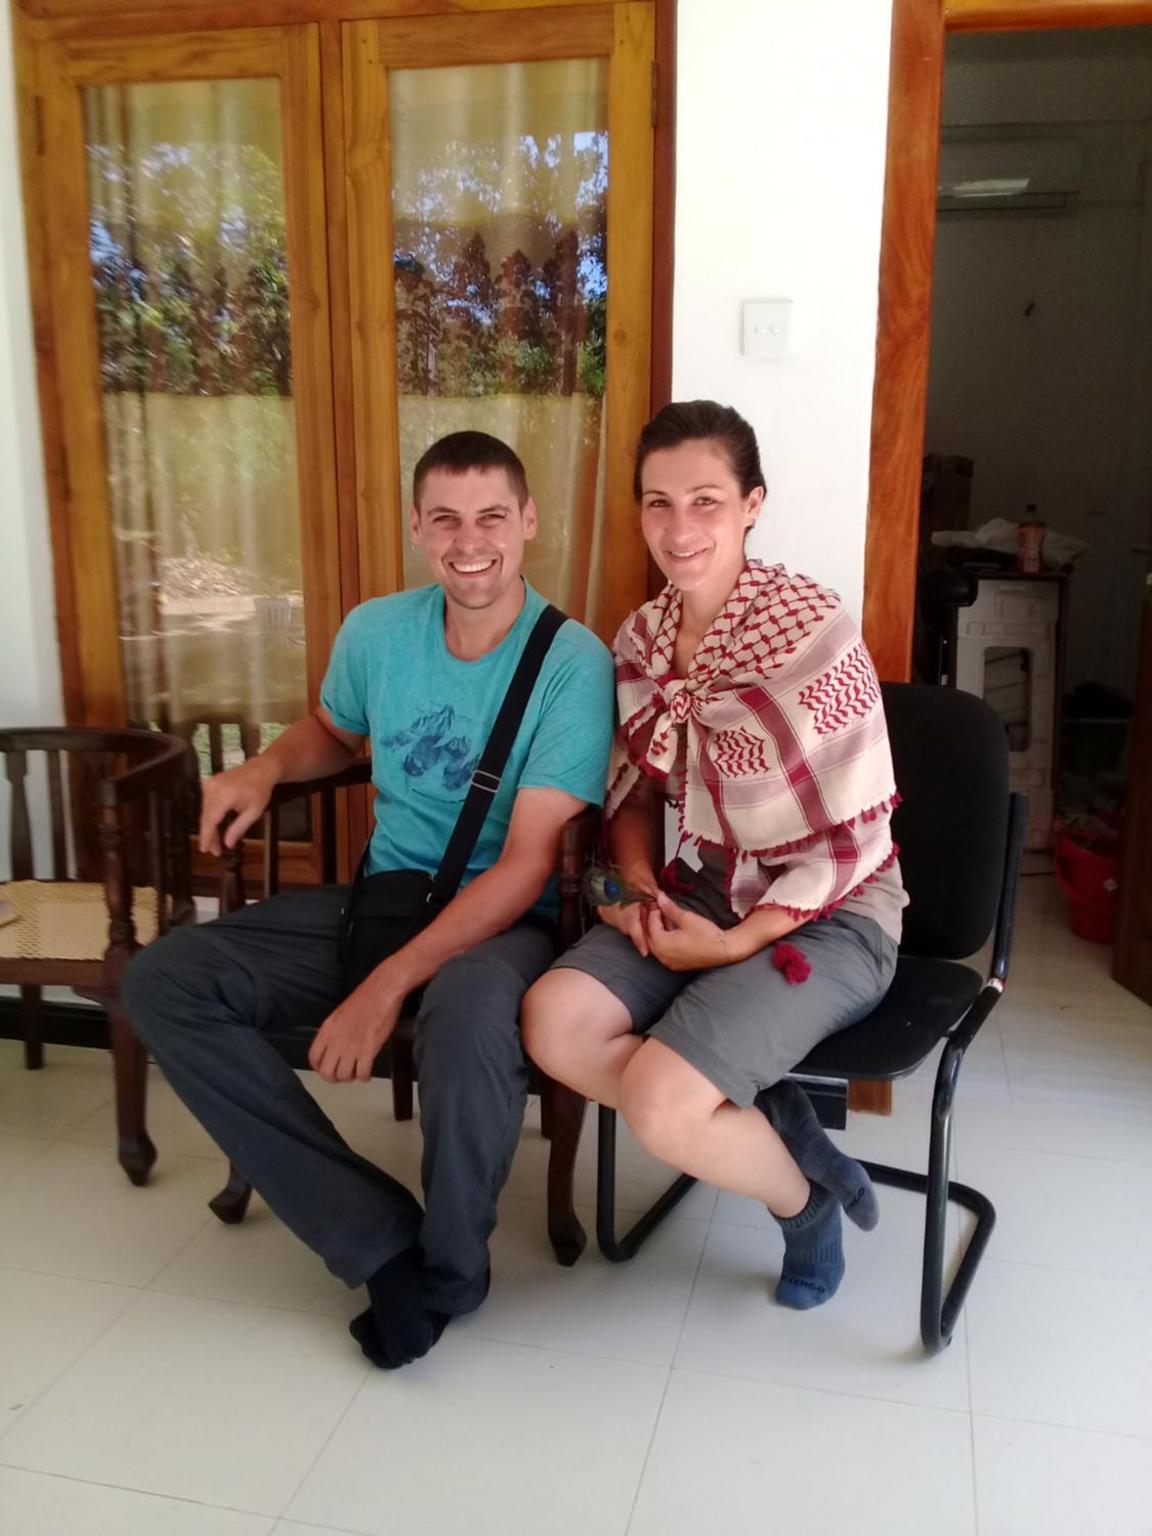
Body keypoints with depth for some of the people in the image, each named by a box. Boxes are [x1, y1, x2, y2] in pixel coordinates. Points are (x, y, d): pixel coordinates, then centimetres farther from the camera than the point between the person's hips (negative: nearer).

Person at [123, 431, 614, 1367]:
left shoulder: (574, 663, -15)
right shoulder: (376, 632, 1)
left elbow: (526, 866, -20)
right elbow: (334, 732, 24)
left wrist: (387, 987, -27)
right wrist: (265, 768, 0)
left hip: (508, 918, -5)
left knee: (469, 1019, -40)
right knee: (163, 982, -11)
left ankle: (447, 1270, -6)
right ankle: (381, 1241, -11)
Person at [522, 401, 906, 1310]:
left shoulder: (814, 632, -19)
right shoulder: (641, 638, 1)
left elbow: (855, 839, -16)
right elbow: (635, 792, 12)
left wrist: (737, 944, -18)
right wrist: (640, 887, -7)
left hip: (828, 917, -6)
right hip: (702, 891, 6)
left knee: (658, 1103, -23)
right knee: (555, 1023, -18)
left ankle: (803, 1197, 11)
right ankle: (770, 1128, 2)